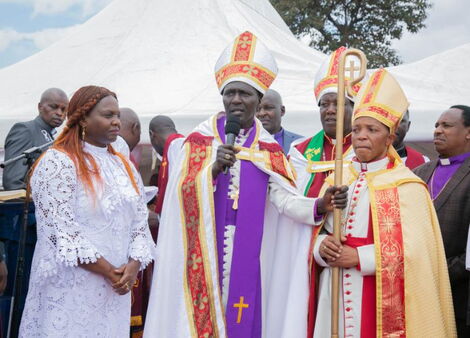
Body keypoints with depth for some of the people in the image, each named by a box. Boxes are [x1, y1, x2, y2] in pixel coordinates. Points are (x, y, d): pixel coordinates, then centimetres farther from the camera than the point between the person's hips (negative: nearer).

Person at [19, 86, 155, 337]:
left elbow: (140, 223, 10)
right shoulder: (58, 162, -8)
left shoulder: (124, 165, 13)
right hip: (70, 290, -6)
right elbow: (61, 230, -15)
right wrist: (107, 271, -15)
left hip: (116, 288, 6)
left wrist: (133, 265, -9)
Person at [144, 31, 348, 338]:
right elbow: (182, 194, -8)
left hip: (247, 257, 1)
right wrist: (214, 168, -22)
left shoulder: (269, 149, 5)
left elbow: (285, 199, -9)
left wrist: (319, 205, -27)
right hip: (202, 256, -1)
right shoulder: (199, 140, 3)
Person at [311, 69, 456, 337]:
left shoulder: (406, 186, -5)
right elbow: (315, 230, 13)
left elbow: (415, 251, -13)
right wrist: (322, 247, -10)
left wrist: (359, 258, -17)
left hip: (381, 297, -4)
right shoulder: (336, 180, 11)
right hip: (334, 294, 5)